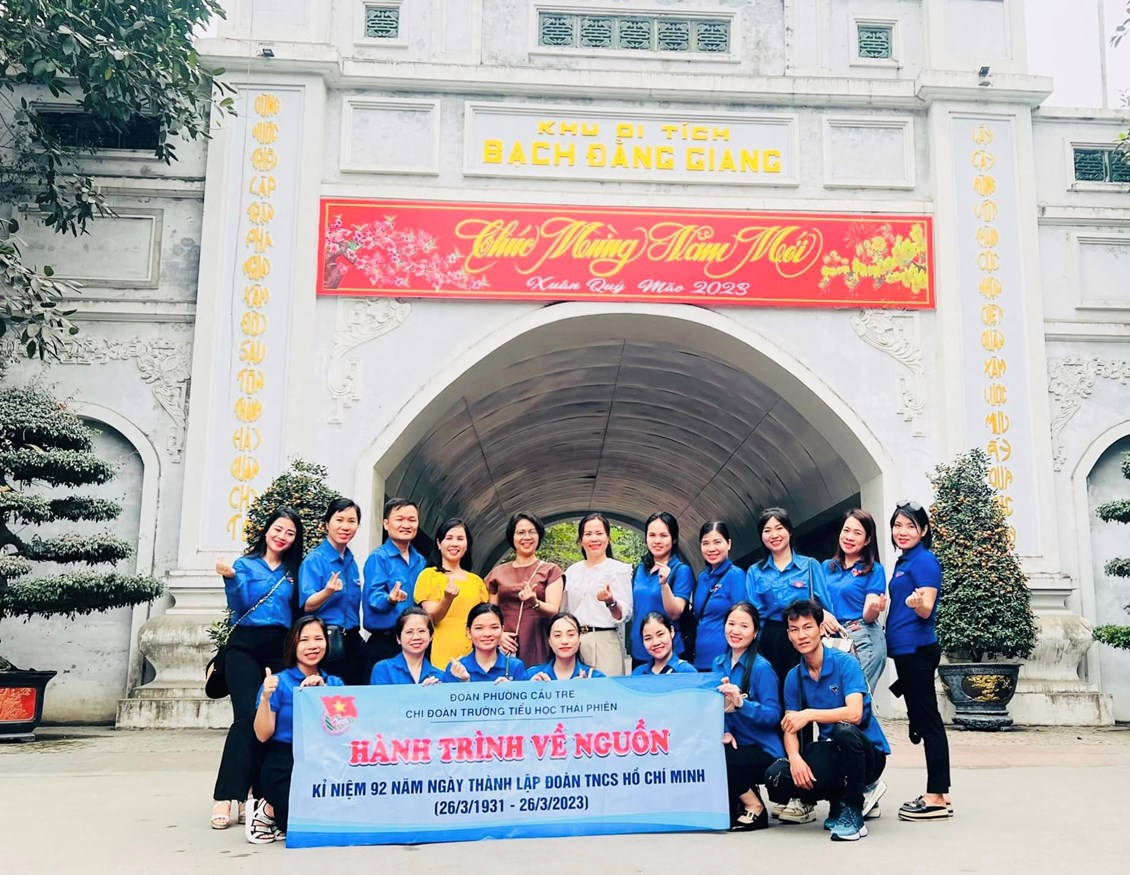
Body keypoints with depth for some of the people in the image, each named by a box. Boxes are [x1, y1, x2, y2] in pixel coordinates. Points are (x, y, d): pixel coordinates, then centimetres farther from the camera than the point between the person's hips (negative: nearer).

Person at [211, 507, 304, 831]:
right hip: (246, 646, -3)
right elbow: (239, 604, -3)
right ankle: (226, 798, -13)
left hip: (281, 649, 3)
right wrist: (230, 579, -19)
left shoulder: (293, 572, 14)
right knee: (247, 717, -14)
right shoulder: (245, 565, 8)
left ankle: (262, 794, 7)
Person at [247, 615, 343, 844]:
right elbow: (263, 735, -6)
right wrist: (265, 697, -21)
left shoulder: (334, 683, 10)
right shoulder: (279, 682, -2)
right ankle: (268, 811, 6)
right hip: (285, 766, -5)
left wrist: (323, 690, -14)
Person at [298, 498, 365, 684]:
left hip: (352, 641, 7)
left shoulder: (351, 560, 11)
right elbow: (307, 605, -15)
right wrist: (328, 592, -31)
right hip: (326, 643, -6)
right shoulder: (315, 560, -9)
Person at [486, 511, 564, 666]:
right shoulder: (498, 573, 13)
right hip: (507, 647, 2)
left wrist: (534, 603, -22)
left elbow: (553, 611, -3)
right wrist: (497, 634, -2)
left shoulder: (551, 570, 7)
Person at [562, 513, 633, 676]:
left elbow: (624, 615, -10)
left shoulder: (619, 569, -1)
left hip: (604, 642, -4)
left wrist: (611, 602, -26)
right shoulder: (572, 571, 12)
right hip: (572, 642, 4)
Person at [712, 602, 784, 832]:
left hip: (764, 752, -6)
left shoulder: (761, 668, -14)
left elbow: (773, 715, -18)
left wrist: (741, 702, -32)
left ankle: (755, 808, -2)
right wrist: (724, 732, -10)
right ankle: (740, 797, 8)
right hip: (736, 745, 7)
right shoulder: (719, 664, 6)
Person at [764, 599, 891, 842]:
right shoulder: (794, 677, 3)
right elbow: (790, 727, 0)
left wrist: (809, 714, -27)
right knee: (776, 777, -20)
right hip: (830, 750, 5)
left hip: (868, 751, -5)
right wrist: (795, 757, -20)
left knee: (843, 730, -39)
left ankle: (852, 811, -17)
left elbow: (854, 714, -27)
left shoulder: (845, 663, -14)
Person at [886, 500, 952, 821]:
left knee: (927, 720, -5)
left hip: (917, 650, -10)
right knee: (923, 721, 12)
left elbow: (926, 610, -18)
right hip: (906, 650, 10)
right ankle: (938, 793, 18)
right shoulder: (903, 561, 16)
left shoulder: (924, 560, -11)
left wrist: (917, 602, -38)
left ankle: (937, 798, -1)